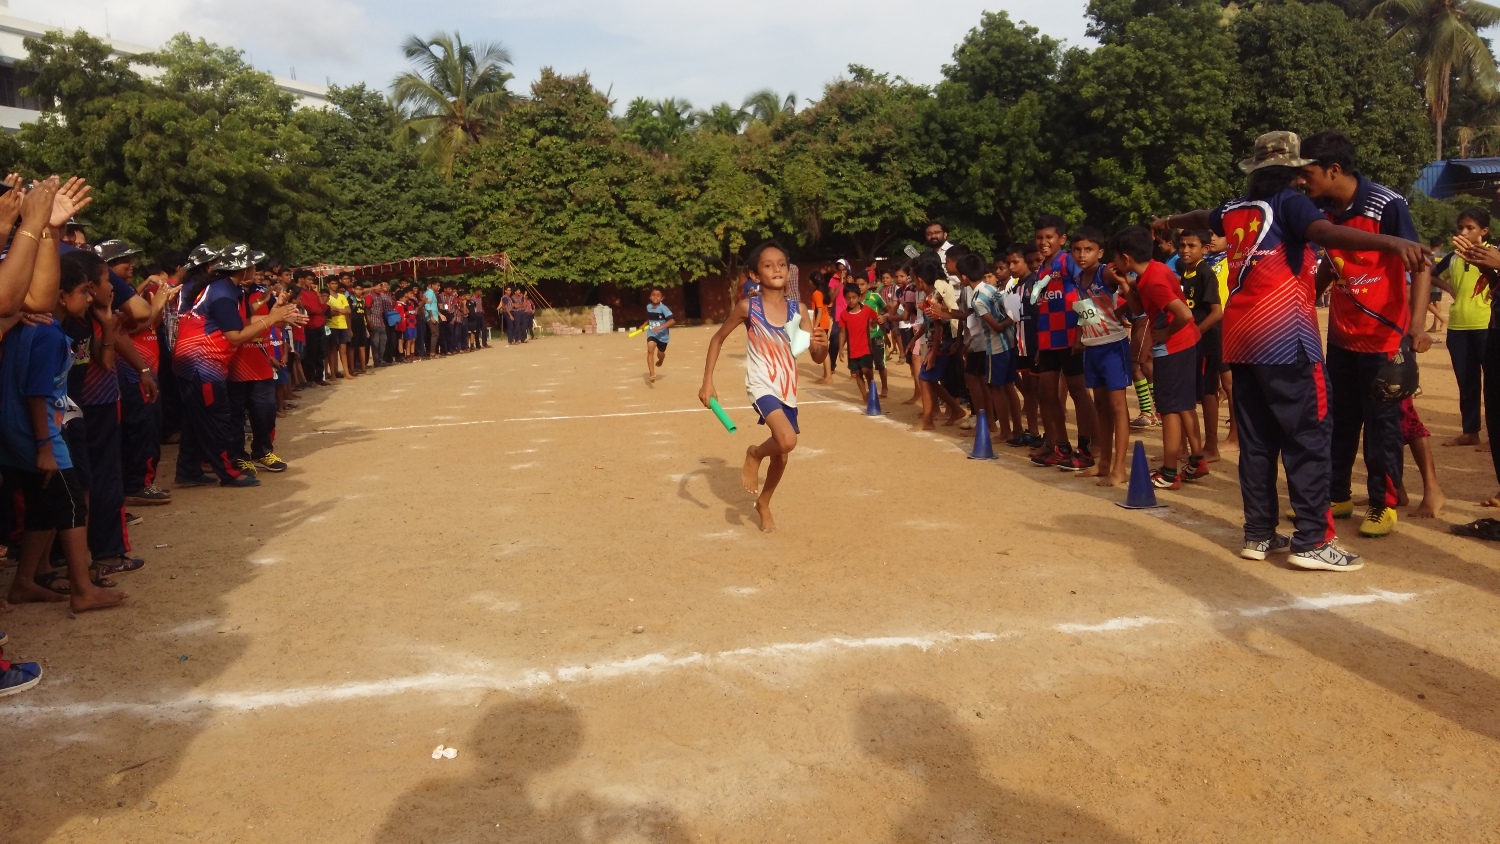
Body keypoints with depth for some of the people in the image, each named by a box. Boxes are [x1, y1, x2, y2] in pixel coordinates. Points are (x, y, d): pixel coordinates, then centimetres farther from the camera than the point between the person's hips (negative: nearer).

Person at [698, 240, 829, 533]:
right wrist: (707, 382, -3)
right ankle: (754, 454, 5)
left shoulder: (798, 310, -1)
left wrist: (824, 344, -23)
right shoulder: (748, 308, -9)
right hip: (762, 386, -4)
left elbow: (818, 358, 1)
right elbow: (718, 339, 4)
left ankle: (763, 504, 41)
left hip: (788, 389, 4)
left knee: (781, 455, 15)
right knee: (787, 440, -29)